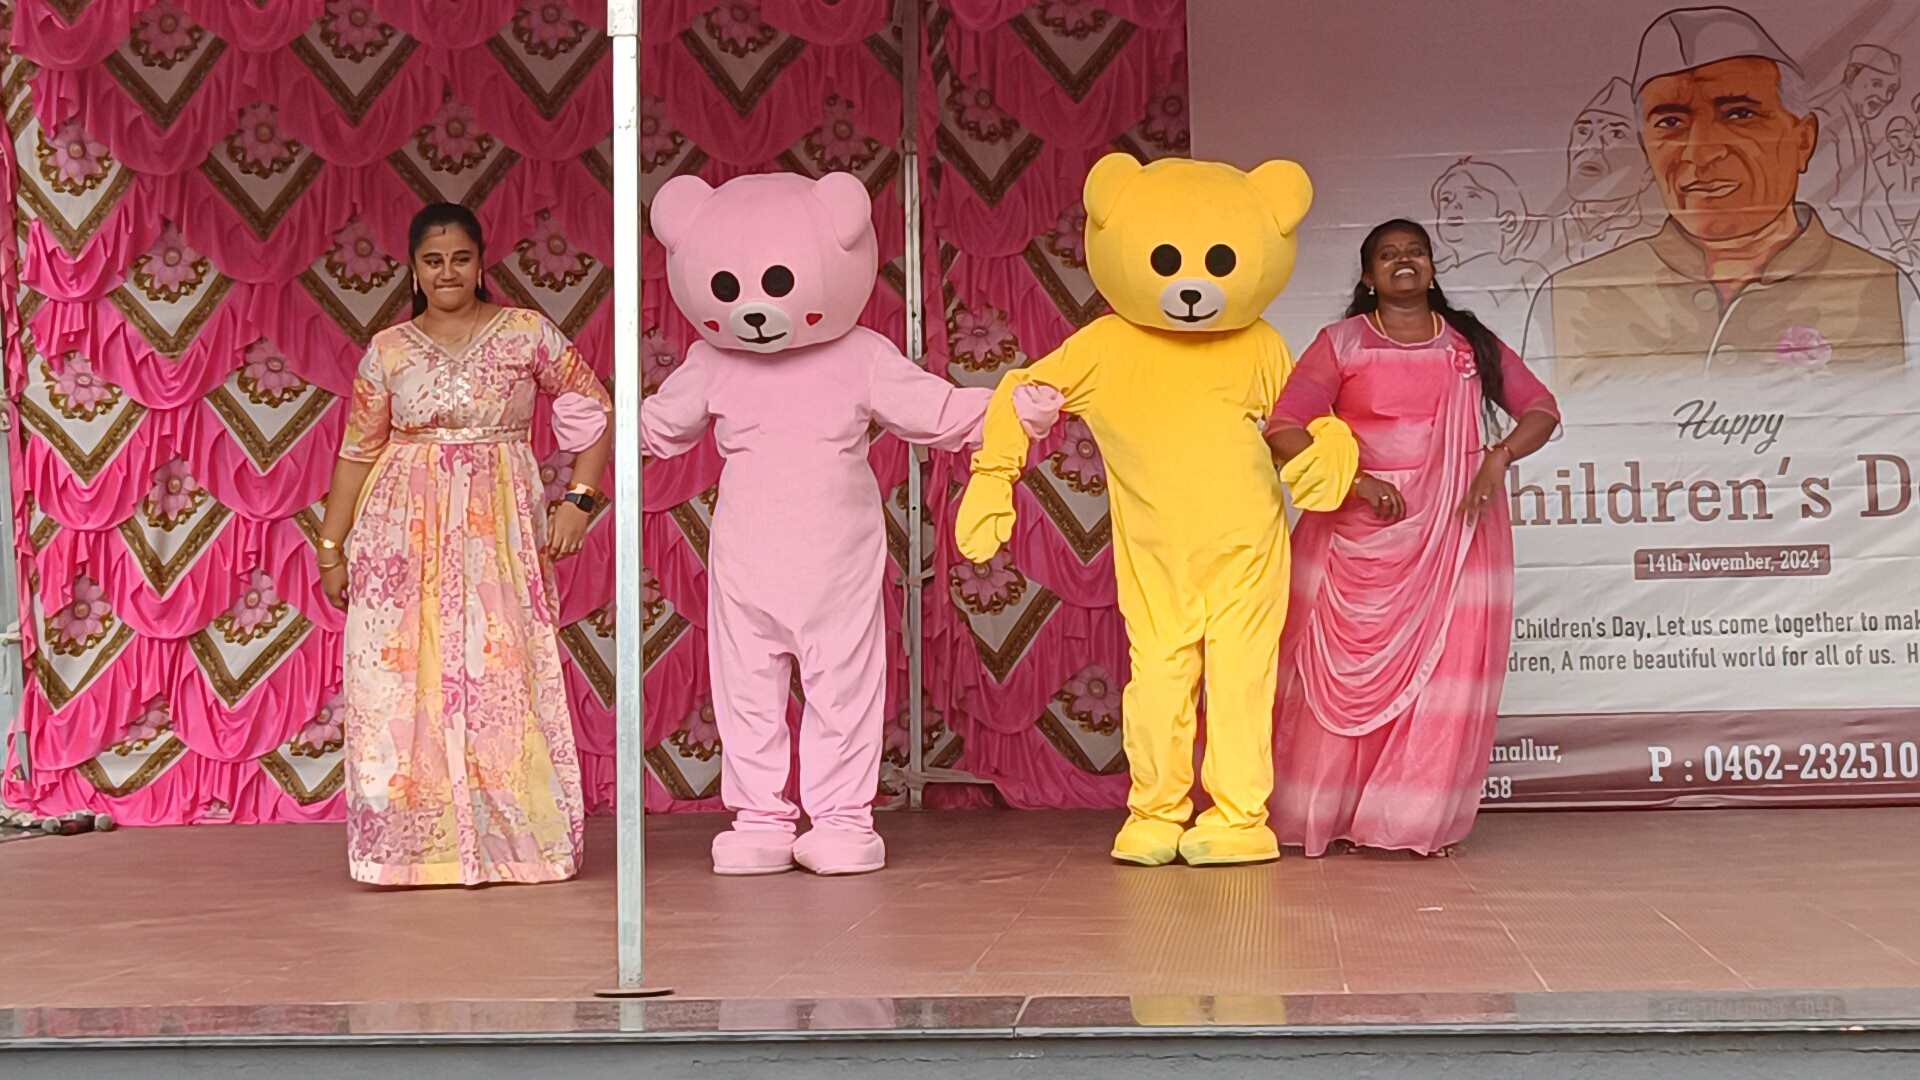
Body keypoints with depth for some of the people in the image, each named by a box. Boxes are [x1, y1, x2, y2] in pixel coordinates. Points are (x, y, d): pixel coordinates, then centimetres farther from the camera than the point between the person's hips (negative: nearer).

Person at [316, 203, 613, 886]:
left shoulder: (526, 334, 3)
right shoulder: (388, 351, 7)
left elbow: (598, 410, 5)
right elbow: (358, 451, 10)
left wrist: (579, 499, -4)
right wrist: (331, 547, 9)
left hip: (501, 531, -1)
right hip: (406, 532, 1)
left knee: (503, 676, -3)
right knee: (402, 682, -3)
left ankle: (514, 838, 6)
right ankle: (416, 843, 4)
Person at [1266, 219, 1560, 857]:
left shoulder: (1470, 343, 12)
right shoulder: (1341, 343, 3)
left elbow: (1541, 410, 13)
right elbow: (1283, 431, -6)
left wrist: (1499, 457, -7)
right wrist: (1355, 481, -16)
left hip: (1455, 525, 2)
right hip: (1360, 530, -2)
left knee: (1446, 672, -3)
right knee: (1350, 672, -2)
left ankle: (1423, 821, 3)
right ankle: (1334, 816, 7)